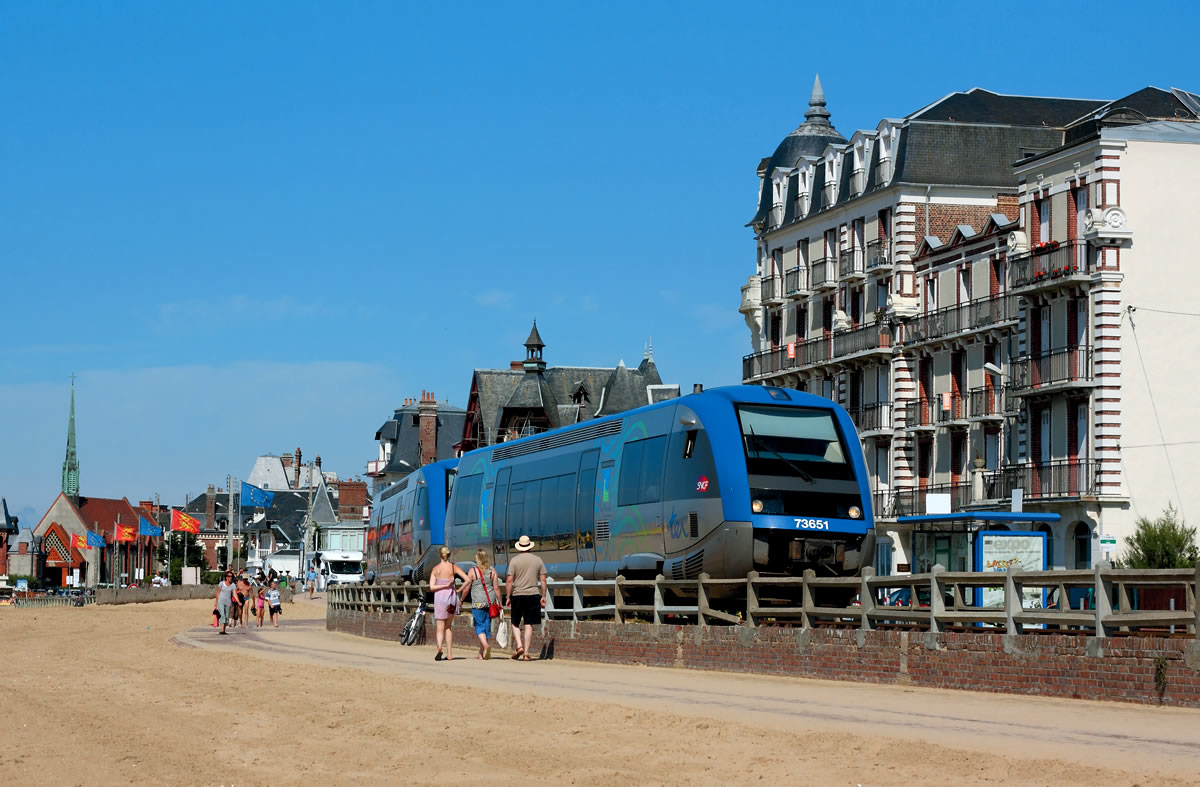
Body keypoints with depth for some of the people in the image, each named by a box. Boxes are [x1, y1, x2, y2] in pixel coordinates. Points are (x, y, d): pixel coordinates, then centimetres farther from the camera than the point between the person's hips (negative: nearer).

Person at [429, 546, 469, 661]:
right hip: (451, 596, 2)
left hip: (440, 597, -2)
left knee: (440, 627, -1)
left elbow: (431, 587, -9)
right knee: (448, 627, 15)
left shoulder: (436, 569, -2)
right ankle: (449, 654, 14)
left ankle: (439, 647, -30)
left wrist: (445, 585, -10)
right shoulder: (454, 567, 0)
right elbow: (467, 579, -6)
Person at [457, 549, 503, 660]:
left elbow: (466, 588, -2)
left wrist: (461, 600, 13)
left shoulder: (472, 571, -5)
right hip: (490, 601, 4)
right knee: (486, 625, 11)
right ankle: (482, 653, 17)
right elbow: (496, 588, 1)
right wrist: (499, 602, 8)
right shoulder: (492, 571, 3)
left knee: (479, 626, -1)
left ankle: (485, 645, -27)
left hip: (478, 602, -4)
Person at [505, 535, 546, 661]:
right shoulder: (538, 560, 5)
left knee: (515, 623, 11)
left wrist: (508, 597, 0)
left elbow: (509, 580, -6)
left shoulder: (514, 560, -3)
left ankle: (519, 645, -8)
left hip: (517, 595, -2)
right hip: (533, 594, 2)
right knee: (529, 625, 5)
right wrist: (543, 596, 12)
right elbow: (543, 580, 5)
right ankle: (526, 652, 3)